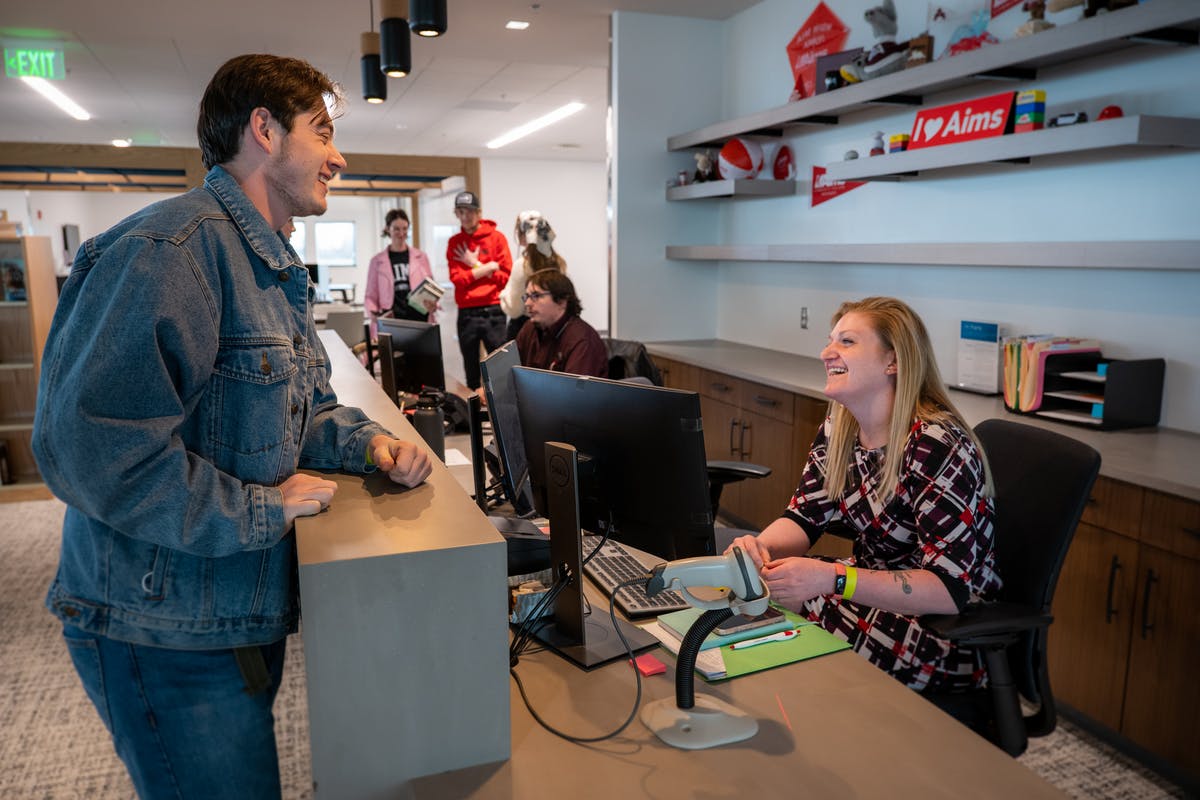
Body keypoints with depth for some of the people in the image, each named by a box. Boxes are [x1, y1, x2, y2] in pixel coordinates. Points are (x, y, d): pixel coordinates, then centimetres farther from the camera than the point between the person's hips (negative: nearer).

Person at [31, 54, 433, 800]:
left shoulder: (275, 267, 12)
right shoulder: (167, 249, -23)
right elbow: (88, 445, -31)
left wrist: (369, 443, -2)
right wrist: (264, 508, -22)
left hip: (247, 614, 10)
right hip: (167, 635, -9)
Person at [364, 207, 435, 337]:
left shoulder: (421, 257, 12)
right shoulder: (377, 261, 10)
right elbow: (370, 296, 10)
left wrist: (432, 304, -9)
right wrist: (373, 313, -11)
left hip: (419, 321, 1)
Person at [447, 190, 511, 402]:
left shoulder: (496, 237, 2)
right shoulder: (455, 243, 9)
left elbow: (506, 276, -4)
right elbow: (457, 279, -2)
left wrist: (475, 265, -5)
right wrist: (486, 268, -9)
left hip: (493, 312, -2)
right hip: (466, 313, 2)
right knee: (471, 367, 8)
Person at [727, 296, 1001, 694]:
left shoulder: (937, 446, -25)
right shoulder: (838, 430, -1)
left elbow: (950, 590, -28)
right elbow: (804, 518, 1)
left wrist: (833, 579, -39)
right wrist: (758, 547, -22)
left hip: (947, 633, -7)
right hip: (876, 585, 7)